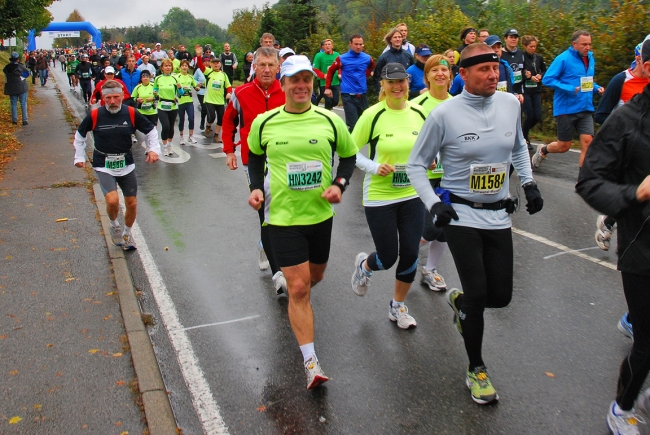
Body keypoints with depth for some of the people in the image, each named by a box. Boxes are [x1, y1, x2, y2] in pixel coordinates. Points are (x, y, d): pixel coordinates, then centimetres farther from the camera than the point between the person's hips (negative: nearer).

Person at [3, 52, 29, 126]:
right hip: (22, 88, -3)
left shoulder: (6, 67, -1)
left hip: (11, 89, 3)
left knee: (13, 104, 12)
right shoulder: (20, 66, -13)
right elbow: (28, 73, -6)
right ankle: (24, 120, 2)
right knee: (23, 104, 4)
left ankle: (14, 120, 14)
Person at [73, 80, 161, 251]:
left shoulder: (131, 113, -9)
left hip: (126, 165, 2)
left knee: (132, 204, 7)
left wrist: (154, 149, -7)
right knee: (112, 200, -22)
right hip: (104, 166, -2)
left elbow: (151, 130, 6)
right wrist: (79, 156, 7)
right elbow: (80, 135, 7)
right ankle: (114, 226, 11)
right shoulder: (95, 115, -11)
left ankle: (127, 233, 35)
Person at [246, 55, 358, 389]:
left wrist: (339, 184, -7)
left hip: (321, 212, 3)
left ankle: (286, 277, 59)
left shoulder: (330, 120, -4)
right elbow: (255, 155, 14)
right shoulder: (264, 122, -4)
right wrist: (256, 187, 0)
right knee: (299, 288, -8)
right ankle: (311, 362, 1)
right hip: (283, 215, -3)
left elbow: (348, 155, 10)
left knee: (314, 275, 22)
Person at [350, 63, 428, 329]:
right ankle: (363, 265, 41)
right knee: (387, 258, 2)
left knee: (410, 254, 5)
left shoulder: (419, 113, 0)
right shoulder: (373, 115, -12)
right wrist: (374, 168, -20)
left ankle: (398, 307, 29)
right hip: (379, 197, -3)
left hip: (412, 195, 4)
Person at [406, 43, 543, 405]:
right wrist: (434, 204, -16)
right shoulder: (445, 114, -13)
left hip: (499, 216, 5)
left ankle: (460, 301, 42)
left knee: (501, 296, 6)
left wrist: (529, 183, 8)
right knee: (478, 293, -5)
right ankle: (477, 369, 18)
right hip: (461, 215, -4)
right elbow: (416, 164, -5)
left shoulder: (510, 104, 0)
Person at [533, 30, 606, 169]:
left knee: (588, 141, -7)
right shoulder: (563, 58, -11)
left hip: (586, 109, 5)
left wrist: (597, 88, 4)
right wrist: (571, 89, -22)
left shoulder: (590, 59, 12)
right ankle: (543, 150, 37)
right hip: (566, 109, -5)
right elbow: (547, 79, -16)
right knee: (563, 146, 4)